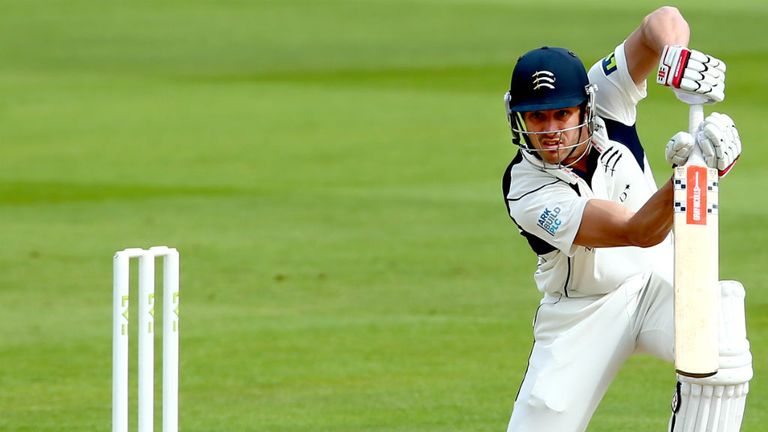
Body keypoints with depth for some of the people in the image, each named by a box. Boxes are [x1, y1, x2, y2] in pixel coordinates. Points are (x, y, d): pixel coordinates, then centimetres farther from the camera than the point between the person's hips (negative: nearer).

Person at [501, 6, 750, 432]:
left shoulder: (604, 103, -16)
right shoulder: (527, 193, -25)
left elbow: (662, 21, -24)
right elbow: (639, 232, -35)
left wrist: (676, 58, -47)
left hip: (658, 281, 1)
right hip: (581, 312, -1)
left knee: (720, 349, -31)